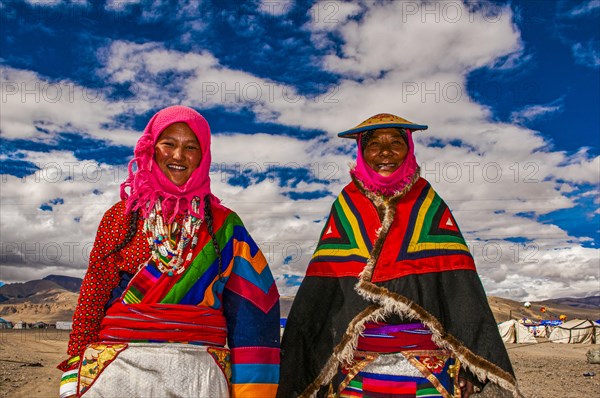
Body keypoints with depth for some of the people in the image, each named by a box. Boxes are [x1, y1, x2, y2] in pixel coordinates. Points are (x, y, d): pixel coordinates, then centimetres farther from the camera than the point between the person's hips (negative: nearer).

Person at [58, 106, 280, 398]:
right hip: (118, 365, 1)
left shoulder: (224, 225, 3)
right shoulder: (121, 216, 6)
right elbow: (93, 296, 4)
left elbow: (248, 309, -1)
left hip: (199, 373, 0)